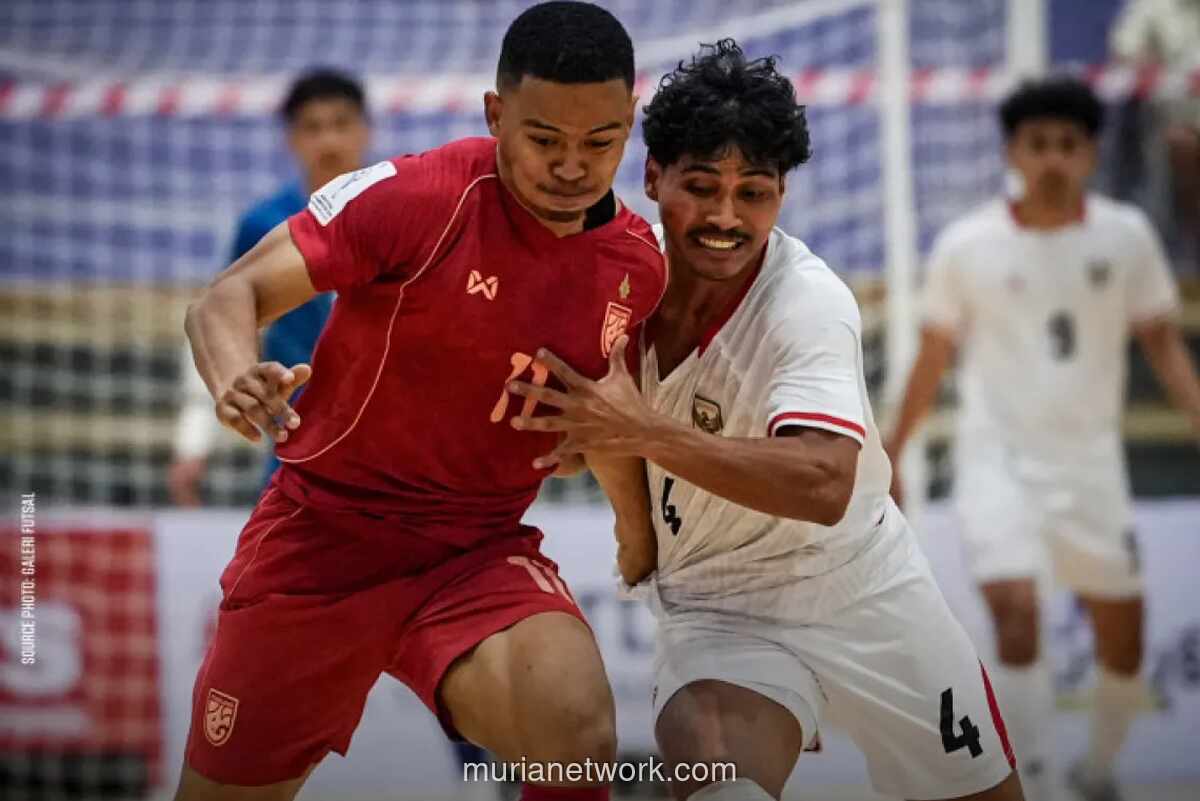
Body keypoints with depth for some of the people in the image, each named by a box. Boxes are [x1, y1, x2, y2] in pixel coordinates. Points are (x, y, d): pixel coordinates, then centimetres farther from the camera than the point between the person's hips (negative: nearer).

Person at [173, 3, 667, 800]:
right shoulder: (414, 197, -16)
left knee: (579, 731, -30)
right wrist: (236, 380, -37)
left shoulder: (639, 263, -1)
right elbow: (230, 299, -17)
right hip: (323, 534, -2)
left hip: (483, 555, 2)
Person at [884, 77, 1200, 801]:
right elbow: (935, 358, 5)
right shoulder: (966, 247, -6)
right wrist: (889, 455, 9)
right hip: (998, 457, -2)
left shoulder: (1126, 236, -3)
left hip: (1090, 460, 3)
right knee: (1018, 614, -22)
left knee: (1124, 637, 8)